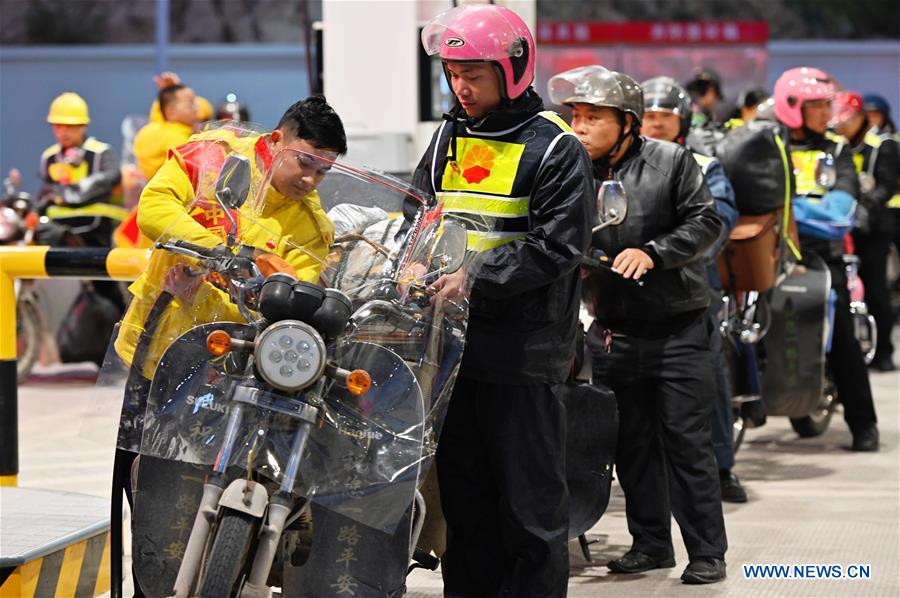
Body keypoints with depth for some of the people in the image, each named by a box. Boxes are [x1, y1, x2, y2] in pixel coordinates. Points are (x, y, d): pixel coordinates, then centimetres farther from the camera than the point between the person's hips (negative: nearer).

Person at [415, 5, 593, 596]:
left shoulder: (555, 148, -7)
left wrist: (477, 279, -22)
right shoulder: (451, 136, 15)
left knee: (532, 503, -3)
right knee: (465, 497, 13)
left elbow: (557, 247, -14)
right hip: (455, 341, 7)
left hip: (525, 350, -7)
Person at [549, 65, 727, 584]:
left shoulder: (670, 162, -5)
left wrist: (653, 252, -18)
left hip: (678, 327, -4)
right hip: (616, 334, 4)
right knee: (632, 443, 10)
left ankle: (708, 551, 3)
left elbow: (706, 222, -7)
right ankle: (651, 542, 22)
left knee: (687, 441, -3)